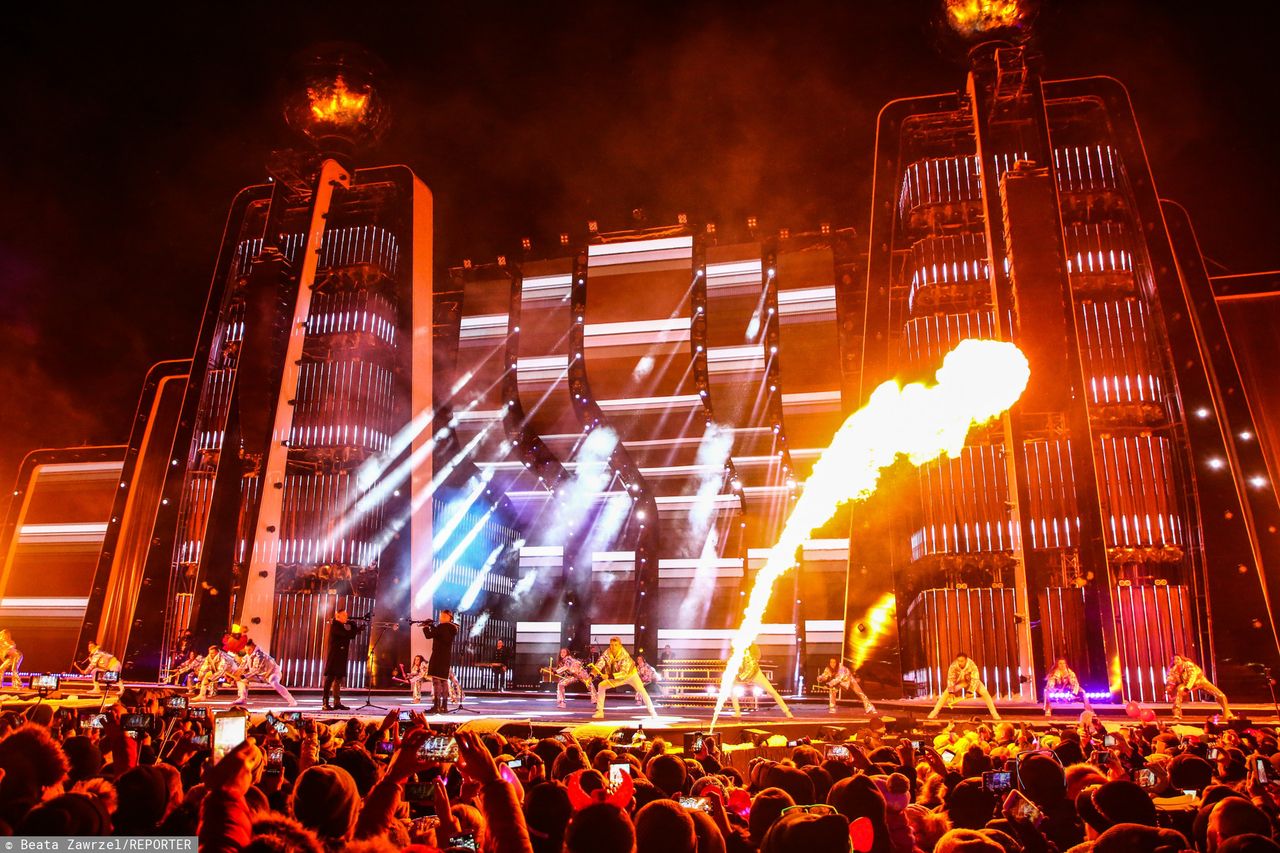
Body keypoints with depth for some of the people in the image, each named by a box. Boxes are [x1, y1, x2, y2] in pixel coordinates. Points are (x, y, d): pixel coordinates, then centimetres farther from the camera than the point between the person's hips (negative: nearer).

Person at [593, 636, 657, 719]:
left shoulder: (624, 656, -34)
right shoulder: (607, 653, -20)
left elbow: (624, 673, -40)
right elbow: (598, 665, -26)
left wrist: (610, 676, -51)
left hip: (630, 674, -5)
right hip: (617, 677, 5)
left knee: (641, 690, -24)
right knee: (601, 685, -4)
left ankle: (652, 712, -17)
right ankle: (600, 712, 4)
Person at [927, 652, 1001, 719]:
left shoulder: (972, 665, -35)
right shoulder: (953, 666, -31)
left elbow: (975, 679, -35)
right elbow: (950, 679, -25)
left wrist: (970, 691, -41)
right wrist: (951, 692, -34)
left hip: (971, 681, -1)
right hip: (959, 681, 1)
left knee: (985, 693, -19)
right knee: (946, 693, -12)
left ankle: (994, 714, -5)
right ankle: (935, 712, -5)